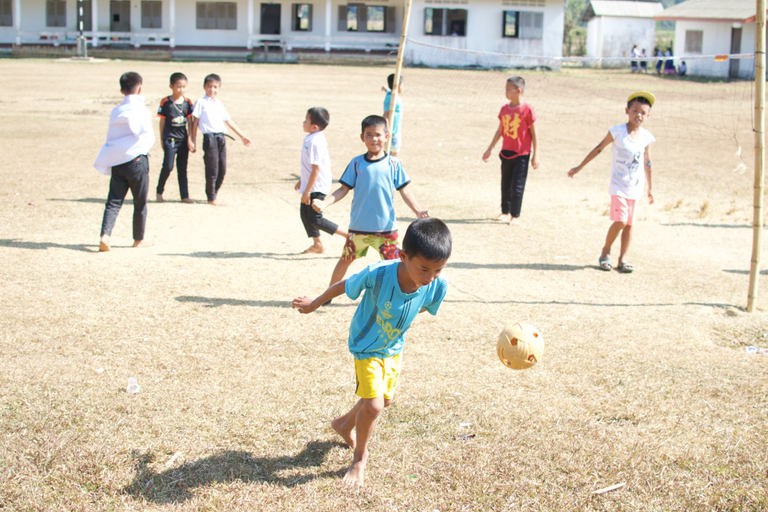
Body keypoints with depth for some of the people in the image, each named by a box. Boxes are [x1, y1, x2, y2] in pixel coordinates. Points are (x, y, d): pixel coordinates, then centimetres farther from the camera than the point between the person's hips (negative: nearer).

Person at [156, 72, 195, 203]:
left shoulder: (187, 103, 3)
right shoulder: (165, 102, -4)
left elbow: (190, 122, 4)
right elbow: (162, 121, 1)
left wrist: (190, 139, -3)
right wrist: (162, 139, 4)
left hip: (183, 140, 3)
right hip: (170, 139, -3)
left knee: (182, 169, 9)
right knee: (168, 167, -9)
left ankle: (184, 196, 13)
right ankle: (159, 191, 11)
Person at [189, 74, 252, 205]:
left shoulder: (219, 104, 16)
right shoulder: (201, 102, -1)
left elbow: (229, 121, 19)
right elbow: (195, 122, 0)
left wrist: (242, 136, 18)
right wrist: (193, 141, -3)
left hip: (221, 138, 6)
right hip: (209, 138, -6)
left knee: (222, 170, 6)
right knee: (212, 169, -5)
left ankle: (215, 193, 22)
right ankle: (211, 197, 8)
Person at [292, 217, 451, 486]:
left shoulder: (438, 286, -27)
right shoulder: (377, 274, -38)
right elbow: (343, 286, -18)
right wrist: (314, 304, -1)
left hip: (393, 347, 5)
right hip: (366, 346, -5)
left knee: (385, 399, 21)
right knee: (373, 405, -13)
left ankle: (344, 425, 51)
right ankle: (360, 456, 15)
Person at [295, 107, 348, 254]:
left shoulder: (315, 142, -25)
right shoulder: (312, 139, 7)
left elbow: (316, 169, -26)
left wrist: (307, 191, -23)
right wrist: (302, 180, 27)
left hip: (316, 187, -10)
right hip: (310, 184, 10)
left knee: (315, 219, -6)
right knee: (305, 213, 16)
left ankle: (348, 235, -3)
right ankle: (317, 244, 27)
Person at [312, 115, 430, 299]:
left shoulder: (393, 163, -2)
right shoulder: (356, 163, 0)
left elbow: (404, 190, 0)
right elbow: (344, 189, 2)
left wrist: (418, 210, -13)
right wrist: (325, 203, -12)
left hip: (386, 227, -1)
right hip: (358, 226, 2)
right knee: (345, 260, 15)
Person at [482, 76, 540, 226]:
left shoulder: (527, 109, -12)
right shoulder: (504, 109, 4)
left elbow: (534, 133, -9)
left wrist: (536, 155, -10)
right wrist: (490, 149, 18)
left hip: (522, 154, -6)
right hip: (506, 153, 6)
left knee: (517, 187, -3)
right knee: (505, 185, 13)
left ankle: (515, 216, 7)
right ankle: (506, 212, 26)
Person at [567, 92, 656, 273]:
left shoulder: (646, 136, 2)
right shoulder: (617, 132, -9)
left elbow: (647, 163, 13)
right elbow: (598, 149, -1)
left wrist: (650, 188, 18)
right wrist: (579, 167, 2)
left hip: (635, 187, 4)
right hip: (619, 185, -4)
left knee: (629, 224, 4)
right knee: (620, 220, -14)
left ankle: (622, 259, 13)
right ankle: (605, 252, 7)